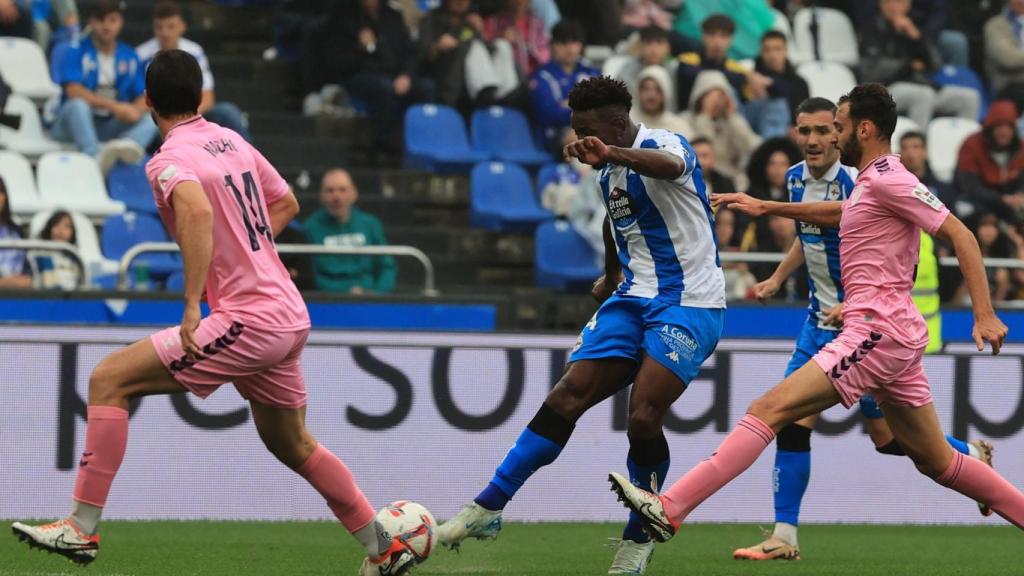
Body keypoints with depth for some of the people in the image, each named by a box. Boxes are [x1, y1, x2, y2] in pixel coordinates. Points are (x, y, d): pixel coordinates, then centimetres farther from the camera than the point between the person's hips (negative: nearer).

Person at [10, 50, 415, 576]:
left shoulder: (169, 160, -11)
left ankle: (81, 528, -12)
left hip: (247, 320, -8)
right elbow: (286, 203, 27)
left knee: (109, 380, -8)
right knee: (292, 445, 26)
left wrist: (192, 305, -33)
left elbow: (198, 210, -33)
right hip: (289, 317, 8)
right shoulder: (231, 141, 14)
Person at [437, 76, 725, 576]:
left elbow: (670, 165, -42)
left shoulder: (664, 144, -15)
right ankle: (488, 508, -4)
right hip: (634, 298, 8)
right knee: (567, 397, -5)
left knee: (643, 417, -19)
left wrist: (612, 153, -61)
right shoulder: (607, 173, 11)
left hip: (688, 304, -7)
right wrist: (611, 277, 44)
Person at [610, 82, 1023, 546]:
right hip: (896, 335, 10)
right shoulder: (870, 182, 18)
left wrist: (984, 314, -22)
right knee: (937, 462, 14)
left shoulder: (887, 180, -11)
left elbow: (959, 235, -16)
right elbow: (835, 213, 40)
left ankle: (670, 509, -22)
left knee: (770, 409, -15)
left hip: (876, 332, -10)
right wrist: (767, 207, 38)